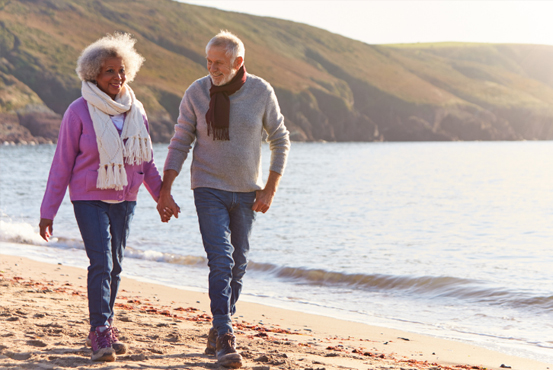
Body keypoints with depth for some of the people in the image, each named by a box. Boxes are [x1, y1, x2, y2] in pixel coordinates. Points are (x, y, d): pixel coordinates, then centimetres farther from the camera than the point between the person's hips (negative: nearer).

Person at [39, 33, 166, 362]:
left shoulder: (136, 111, 5)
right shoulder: (79, 112, -8)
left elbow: (146, 162, 15)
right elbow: (62, 164, -4)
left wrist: (162, 195, 8)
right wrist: (48, 212, -5)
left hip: (125, 200, 5)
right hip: (89, 199, -4)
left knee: (115, 266, 9)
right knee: (101, 263, -14)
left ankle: (105, 328, 21)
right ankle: (100, 333, -11)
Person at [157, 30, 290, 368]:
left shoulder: (261, 92, -8)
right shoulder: (196, 93, -8)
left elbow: (281, 141, 2)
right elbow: (180, 144, -1)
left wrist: (270, 189, -5)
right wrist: (165, 191, -7)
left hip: (247, 192, 2)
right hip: (209, 190, -2)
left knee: (238, 264, 9)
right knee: (221, 261, -14)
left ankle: (218, 333, 25)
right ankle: (225, 338, -14)